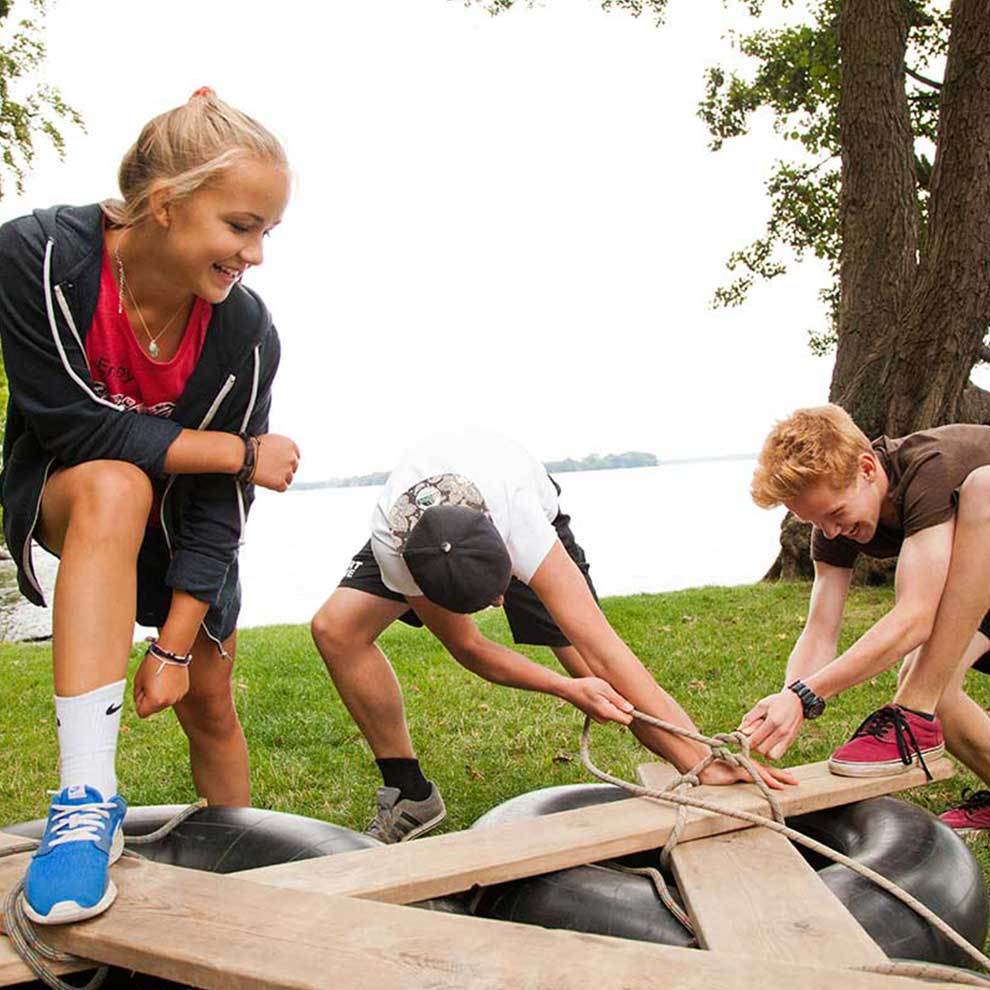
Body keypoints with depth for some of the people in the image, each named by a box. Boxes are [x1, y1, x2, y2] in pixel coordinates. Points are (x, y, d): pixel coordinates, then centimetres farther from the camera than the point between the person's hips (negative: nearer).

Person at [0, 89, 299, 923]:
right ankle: (88, 795, -36)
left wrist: (175, 647, -21)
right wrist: (240, 452, -26)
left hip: (177, 510, 3)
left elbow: (218, 502, -20)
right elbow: (74, 424, -28)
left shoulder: (247, 335, -23)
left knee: (209, 704, 3)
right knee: (116, 485, -38)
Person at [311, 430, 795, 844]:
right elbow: (467, 647, -25)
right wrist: (569, 689, -39)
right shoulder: (390, 543, -38)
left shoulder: (517, 513, -45)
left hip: (530, 526, -1)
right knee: (336, 627, -20)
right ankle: (411, 795, -7)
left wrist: (702, 758, -52)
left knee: (596, 674, -21)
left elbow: (595, 641, -48)